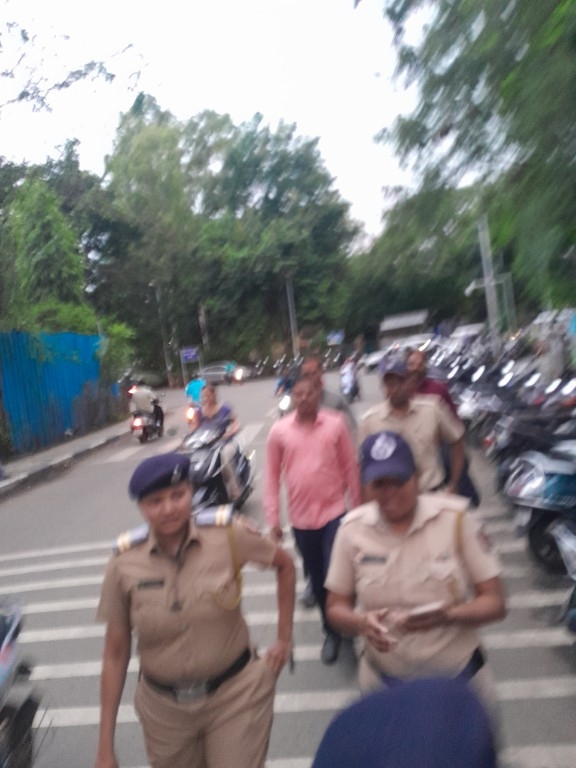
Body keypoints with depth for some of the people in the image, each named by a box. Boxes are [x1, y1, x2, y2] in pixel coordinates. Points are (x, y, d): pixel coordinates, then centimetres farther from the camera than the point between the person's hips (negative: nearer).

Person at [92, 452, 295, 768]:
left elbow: (285, 565, 0)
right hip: (164, 706, 2)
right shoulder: (123, 564, -14)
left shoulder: (228, 534, -17)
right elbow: (115, 654, -5)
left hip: (236, 694, -1)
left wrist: (284, 638, 0)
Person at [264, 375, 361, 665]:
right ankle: (331, 632, 38)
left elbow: (350, 466, 0)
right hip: (301, 518, 2)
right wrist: (273, 518, 0)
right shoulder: (279, 431, -5)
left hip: (335, 512, -2)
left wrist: (357, 507, 3)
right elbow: (272, 475, 0)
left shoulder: (336, 423, -6)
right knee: (317, 579, 15)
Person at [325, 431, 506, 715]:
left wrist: (448, 615, -29)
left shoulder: (455, 519, -14)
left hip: (459, 675, -1)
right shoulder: (352, 529, -10)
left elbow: (495, 603, -10)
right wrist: (362, 623, -22)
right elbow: (336, 607, -1)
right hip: (384, 679, 1)